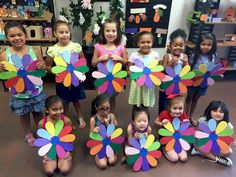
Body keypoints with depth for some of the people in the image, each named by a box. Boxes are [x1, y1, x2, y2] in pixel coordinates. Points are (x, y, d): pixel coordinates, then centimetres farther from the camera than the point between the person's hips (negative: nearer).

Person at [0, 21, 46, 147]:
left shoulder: (34, 51, -10)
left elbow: (44, 68, -1)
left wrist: (42, 67, -23)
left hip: (36, 91, 0)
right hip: (19, 93, 0)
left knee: (38, 113, 19)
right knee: (23, 115, 20)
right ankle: (28, 135, 45)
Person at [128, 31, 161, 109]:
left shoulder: (155, 55, -5)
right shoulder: (134, 55, -9)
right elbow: (129, 70, -5)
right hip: (137, 83, -1)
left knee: (146, 105, 17)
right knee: (136, 105, 14)